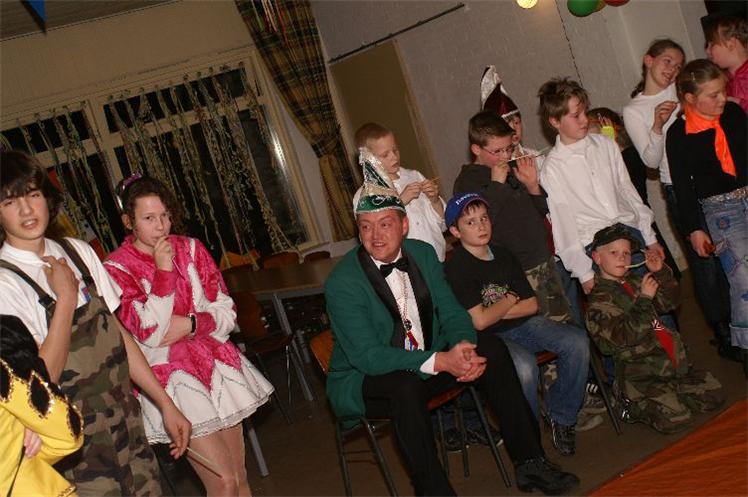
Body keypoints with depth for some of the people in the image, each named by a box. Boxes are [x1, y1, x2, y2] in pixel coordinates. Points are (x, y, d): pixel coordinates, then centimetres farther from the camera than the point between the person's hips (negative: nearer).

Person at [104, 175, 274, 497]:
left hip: (214, 361, 4)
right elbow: (150, 335, -17)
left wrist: (190, 325, -15)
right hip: (170, 377, -4)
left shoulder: (190, 248, 4)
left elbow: (226, 313, 4)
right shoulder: (116, 269, -7)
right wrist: (163, 271, -19)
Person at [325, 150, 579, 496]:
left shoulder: (422, 253, -1)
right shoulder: (341, 283, -20)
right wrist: (440, 361, -32)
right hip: (363, 380, -6)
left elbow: (451, 313, 1)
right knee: (404, 384, -37)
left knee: (491, 348, -11)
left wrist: (463, 347, -23)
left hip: (428, 362, 6)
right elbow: (367, 357, -25)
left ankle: (529, 462, -4)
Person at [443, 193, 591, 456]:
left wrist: (495, 312, -5)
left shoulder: (503, 256, 11)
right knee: (525, 365, -36)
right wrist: (509, 301, -1)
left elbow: (531, 305, 9)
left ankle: (561, 415, 0)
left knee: (577, 341, -17)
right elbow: (479, 321, -18)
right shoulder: (456, 268, -10)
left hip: (522, 326, 7)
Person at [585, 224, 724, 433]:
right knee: (675, 420, -19)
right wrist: (644, 299, -20)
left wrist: (661, 273, 3)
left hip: (672, 363, 8)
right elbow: (624, 336, -22)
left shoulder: (635, 281, 13)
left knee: (714, 396, 3)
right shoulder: (599, 299, -12)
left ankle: (671, 393, 20)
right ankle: (634, 406, 5)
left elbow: (669, 302, 19)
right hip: (640, 375, -8)